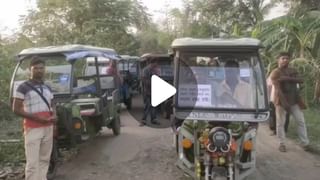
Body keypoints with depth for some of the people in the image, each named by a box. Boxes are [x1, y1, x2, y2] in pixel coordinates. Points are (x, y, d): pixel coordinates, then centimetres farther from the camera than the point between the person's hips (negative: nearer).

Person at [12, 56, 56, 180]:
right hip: (33, 129, -6)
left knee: (44, 159, 12)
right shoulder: (23, 87, -5)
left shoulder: (47, 88, 15)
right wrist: (36, 117, -18)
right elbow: (16, 109, -8)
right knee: (33, 162, -7)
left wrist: (53, 116, 2)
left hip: (48, 128, 6)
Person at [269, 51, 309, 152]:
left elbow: (301, 80, -6)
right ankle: (282, 144, 12)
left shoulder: (292, 71, 11)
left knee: (301, 121, 5)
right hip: (281, 101, -5)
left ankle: (305, 143, 14)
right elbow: (277, 89, -19)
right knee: (280, 123, 0)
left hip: (293, 100, 5)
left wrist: (288, 78, -21)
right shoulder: (275, 73, -9)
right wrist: (284, 102, -27)